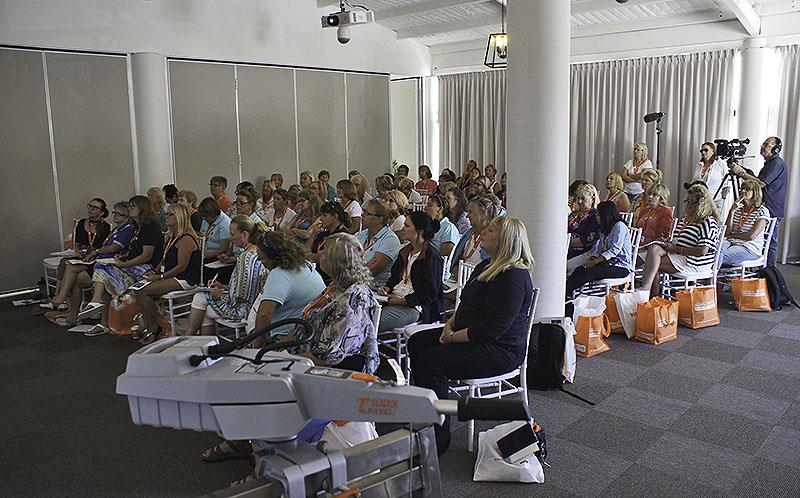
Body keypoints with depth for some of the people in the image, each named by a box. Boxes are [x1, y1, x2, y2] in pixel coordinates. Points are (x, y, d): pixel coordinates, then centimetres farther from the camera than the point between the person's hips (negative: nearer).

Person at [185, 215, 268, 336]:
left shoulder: (245, 257, -24)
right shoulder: (258, 253, 4)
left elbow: (238, 297, -24)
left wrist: (219, 296, -8)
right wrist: (223, 286, 13)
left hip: (240, 311, -8)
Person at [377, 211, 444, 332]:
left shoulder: (432, 257, -11)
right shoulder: (406, 251, 17)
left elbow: (430, 295, -14)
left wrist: (403, 300, -17)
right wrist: (387, 287, 6)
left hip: (414, 307, -9)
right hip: (395, 298, 9)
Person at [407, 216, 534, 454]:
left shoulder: (514, 277, -22)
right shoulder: (487, 266, 12)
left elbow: (493, 328, -27)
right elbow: (466, 305, 19)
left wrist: (453, 338, -19)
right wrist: (450, 325, 0)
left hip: (501, 350, -11)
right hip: (473, 338, 11)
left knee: (432, 360, -24)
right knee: (417, 342, 2)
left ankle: (438, 439, -14)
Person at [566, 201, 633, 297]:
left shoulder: (619, 226, -8)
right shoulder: (604, 229, 20)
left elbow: (614, 250, -17)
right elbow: (598, 248, 13)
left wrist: (595, 262, -21)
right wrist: (591, 259, -8)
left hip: (621, 266, -8)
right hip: (609, 262, 8)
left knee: (591, 272, -29)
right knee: (580, 269, -16)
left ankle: (567, 292, -32)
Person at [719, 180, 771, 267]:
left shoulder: (762, 211, -1)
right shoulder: (737, 208, 16)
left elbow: (751, 236, -10)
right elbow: (727, 232, 5)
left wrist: (732, 236, 0)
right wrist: (732, 211, -4)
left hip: (750, 249, -5)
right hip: (732, 243, 5)